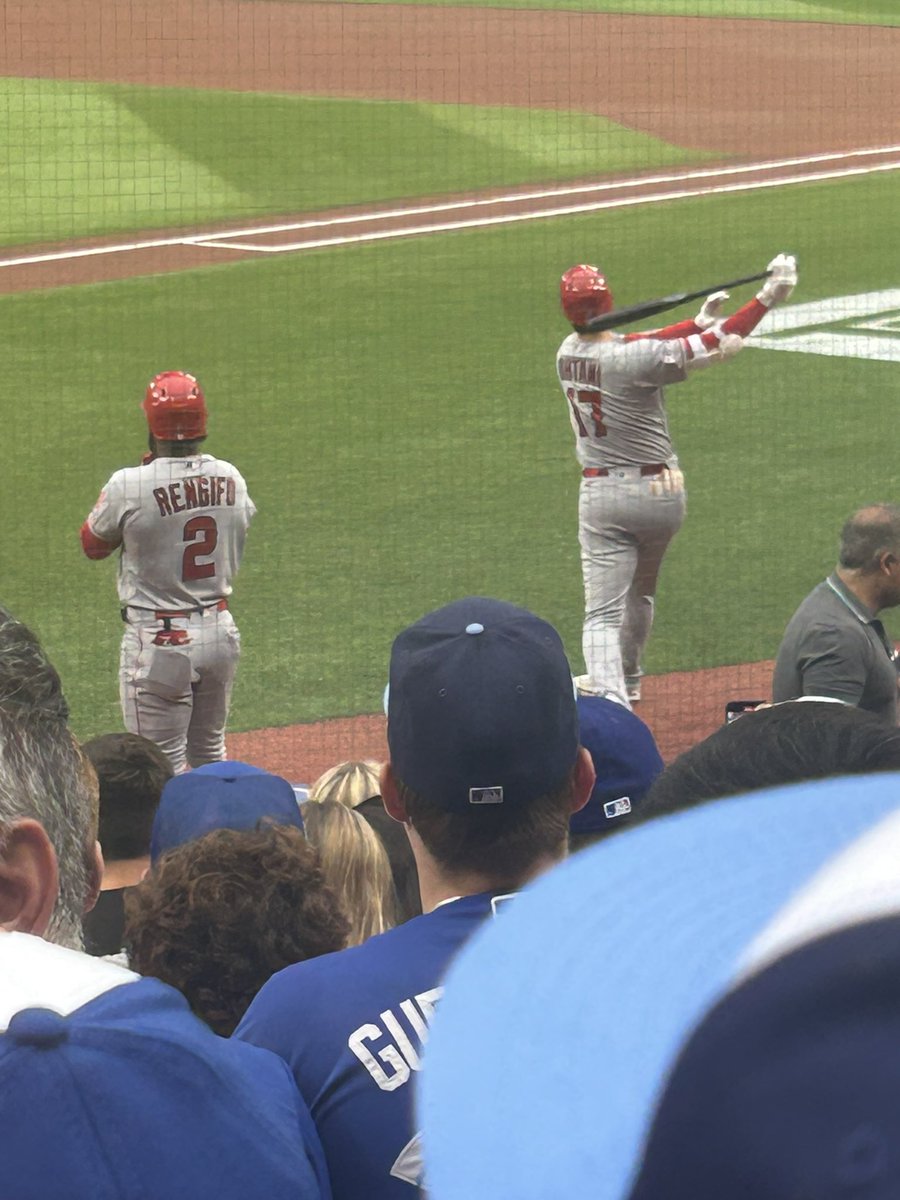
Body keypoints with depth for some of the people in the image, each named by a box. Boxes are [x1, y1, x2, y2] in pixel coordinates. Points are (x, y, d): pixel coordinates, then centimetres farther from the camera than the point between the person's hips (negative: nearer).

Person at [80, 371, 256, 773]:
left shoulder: (129, 486, -18)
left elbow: (92, 544, 0)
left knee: (164, 766, 1)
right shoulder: (231, 479, -3)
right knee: (211, 754, 21)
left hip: (158, 639, -5)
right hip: (221, 632, 5)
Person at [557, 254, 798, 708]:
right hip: (659, 491, -1)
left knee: (603, 612, -5)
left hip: (600, 495, 1)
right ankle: (624, 680, 45)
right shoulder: (633, 359, -20)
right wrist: (768, 297, -12)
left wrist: (699, 321, 11)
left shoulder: (568, 353, -4)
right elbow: (722, 345, -17)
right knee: (639, 593, 25)